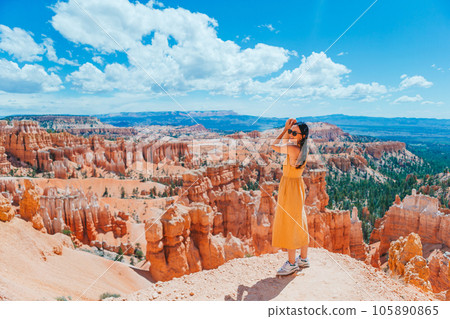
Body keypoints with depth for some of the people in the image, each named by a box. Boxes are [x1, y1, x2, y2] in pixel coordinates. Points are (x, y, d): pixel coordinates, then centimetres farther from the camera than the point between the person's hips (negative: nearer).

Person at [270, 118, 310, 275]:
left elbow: (274, 145, -6)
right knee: (300, 223, 17)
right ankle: (303, 259, 31)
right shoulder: (304, 148, 3)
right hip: (298, 185, 9)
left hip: (289, 187, -9)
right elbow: (286, 138, 20)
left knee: (289, 225, 2)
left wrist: (284, 130, 0)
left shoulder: (292, 148, -22)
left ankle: (291, 263, 14)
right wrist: (287, 128, 5)